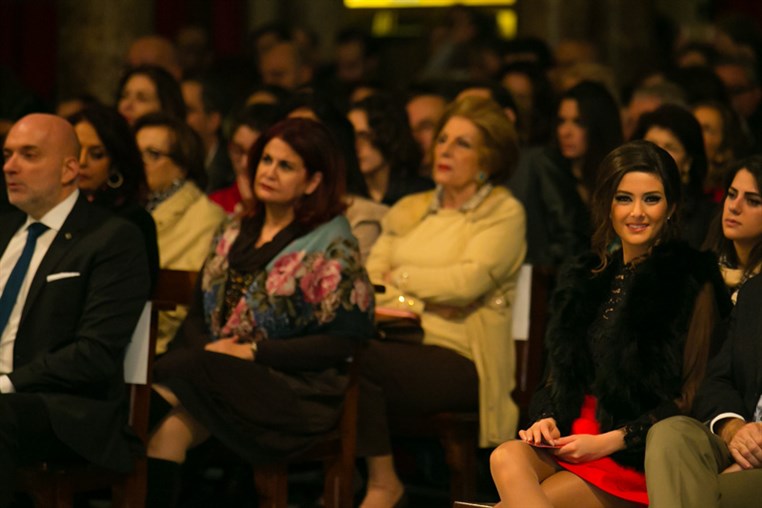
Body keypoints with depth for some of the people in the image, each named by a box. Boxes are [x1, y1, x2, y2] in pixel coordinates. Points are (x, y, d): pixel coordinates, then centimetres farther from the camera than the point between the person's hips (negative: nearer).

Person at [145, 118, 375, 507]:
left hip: (294, 393, -4)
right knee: (169, 428, -31)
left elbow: (345, 340, -8)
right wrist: (203, 350, -6)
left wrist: (253, 352, -13)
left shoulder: (330, 246, -1)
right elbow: (198, 314, 19)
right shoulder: (234, 234, 18)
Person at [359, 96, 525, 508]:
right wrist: (420, 302, -7)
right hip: (401, 345, 5)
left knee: (358, 356, -32)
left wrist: (399, 278, 3)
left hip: (459, 362, -5)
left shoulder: (503, 212, 5)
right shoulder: (408, 211, 23)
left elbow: (468, 281, -11)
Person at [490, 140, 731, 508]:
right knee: (506, 458, -30)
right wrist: (545, 419, 0)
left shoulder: (692, 284, -2)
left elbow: (690, 399, -4)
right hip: (570, 439, 6)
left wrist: (609, 441, -12)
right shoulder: (586, 280, 18)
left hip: (640, 457, -6)